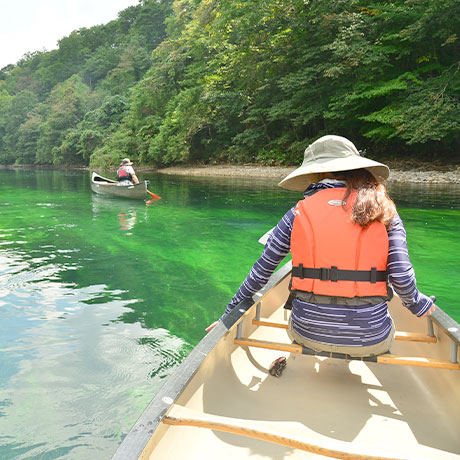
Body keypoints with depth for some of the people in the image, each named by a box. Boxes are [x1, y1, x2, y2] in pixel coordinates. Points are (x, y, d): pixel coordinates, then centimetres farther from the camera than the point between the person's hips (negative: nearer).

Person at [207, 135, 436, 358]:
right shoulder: (384, 212, -1)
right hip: (371, 341, 1)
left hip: (308, 333, 0)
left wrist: (230, 315, 15)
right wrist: (417, 304, 16)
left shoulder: (299, 213, -2)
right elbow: (402, 276, -7)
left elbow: (261, 270, 2)